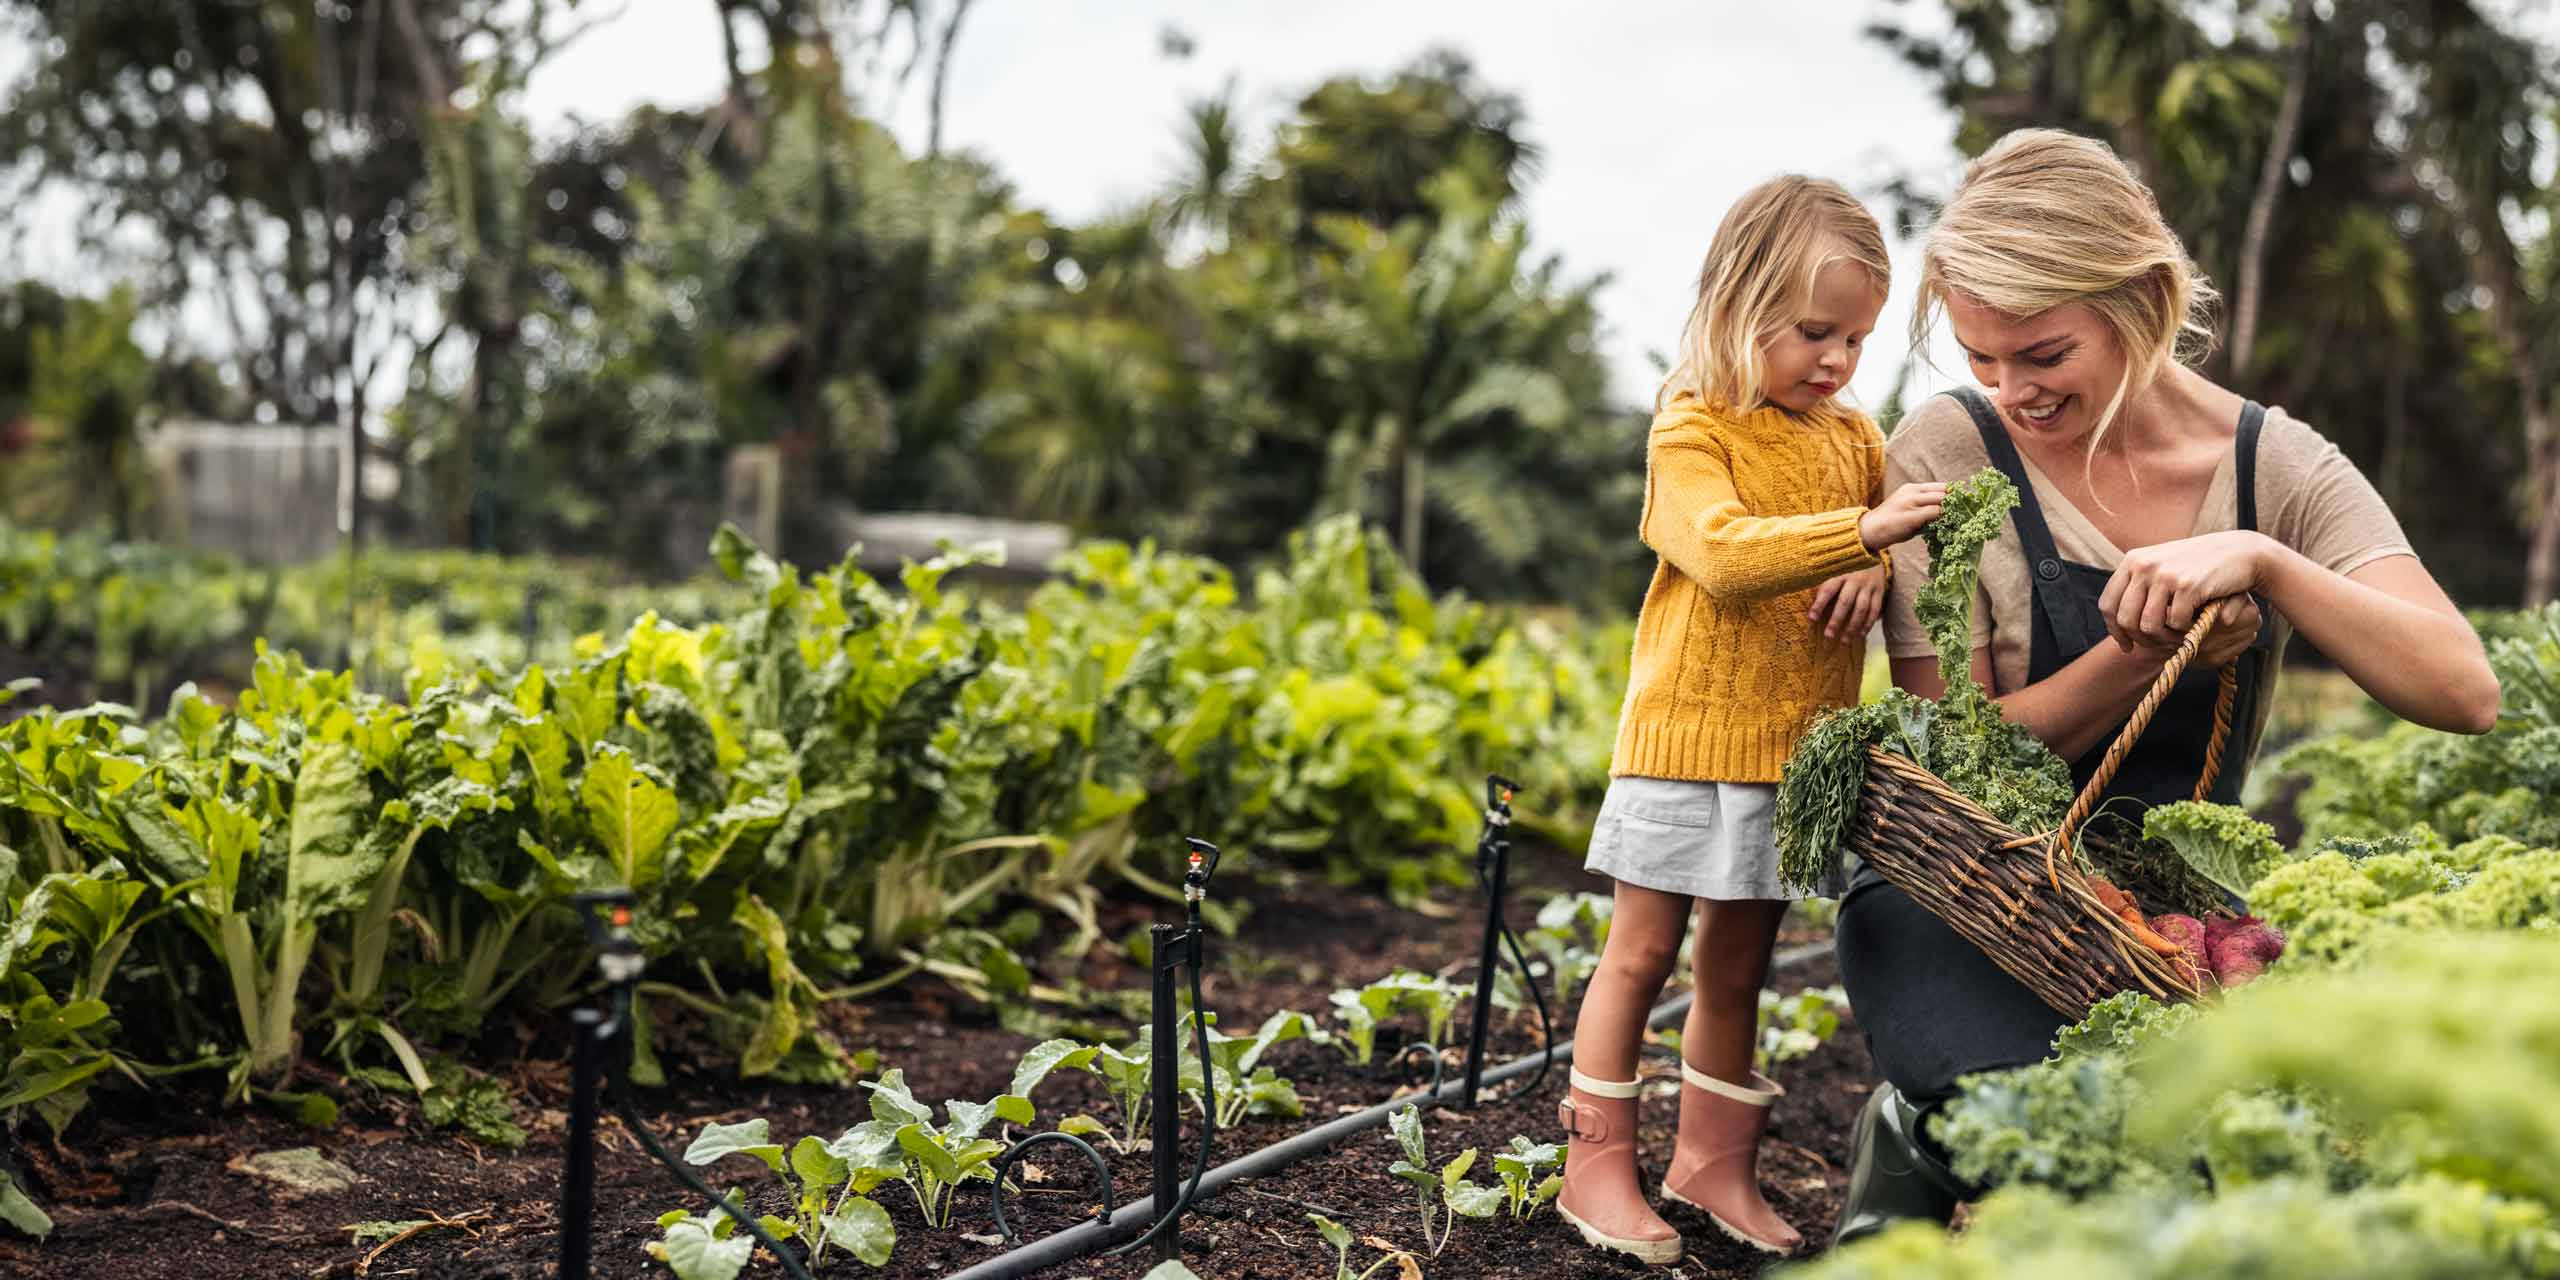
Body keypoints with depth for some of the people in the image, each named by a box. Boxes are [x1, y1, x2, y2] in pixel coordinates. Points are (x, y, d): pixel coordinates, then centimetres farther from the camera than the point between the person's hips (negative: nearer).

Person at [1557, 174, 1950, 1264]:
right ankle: (1598, 1164, 12)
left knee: (1738, 968, 14)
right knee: (1644, 950, 2)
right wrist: (1861, 530, -34)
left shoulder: (1855, 440, 11)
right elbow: (1723, 551, -24)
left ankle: (1714, 1161, 26)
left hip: (1797, 752, 6)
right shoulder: (1691, 432, -9)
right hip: (1691, 734, -6)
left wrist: (1875, 579, -10)